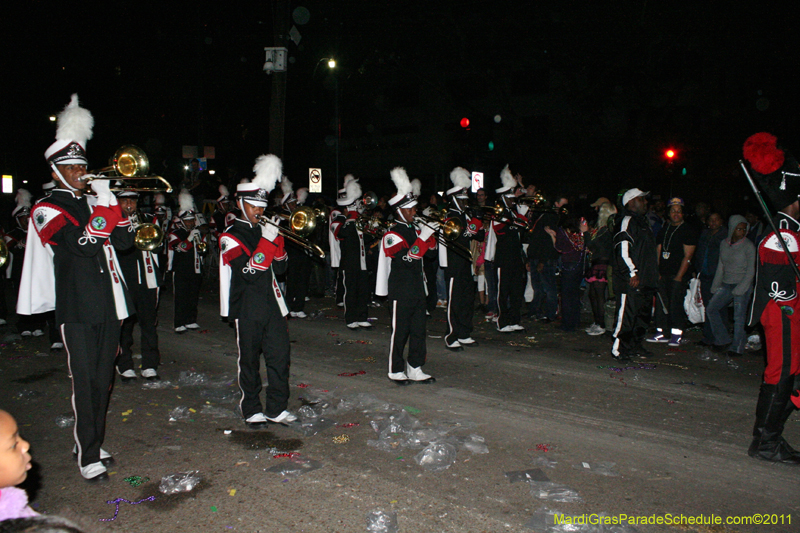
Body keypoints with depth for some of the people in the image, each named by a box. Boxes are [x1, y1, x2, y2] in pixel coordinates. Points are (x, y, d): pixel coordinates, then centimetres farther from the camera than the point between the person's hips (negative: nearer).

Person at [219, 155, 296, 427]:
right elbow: (249, 270, -20)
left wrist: (278, 237, -3)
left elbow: (279, 268, 11)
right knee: (249, 361, 6)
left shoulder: (263, 230, 14)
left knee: (280, 357, 4)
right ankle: (252, 410, 19)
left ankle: (277, 408, 15)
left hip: (272, 305, 6)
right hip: (248, 310, -5)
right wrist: (268, 240, -22)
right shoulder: (230, 237, -6)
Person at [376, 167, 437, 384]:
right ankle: (396, 371, 14)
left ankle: (415, 369, 21)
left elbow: (429, 248, 21)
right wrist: (423, 236, -25)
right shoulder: (392, 234, -13)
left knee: (418, 330, 11)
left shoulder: (415, 229, 12)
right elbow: (408, 257, -25)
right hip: (401, 291, -8)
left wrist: (430, 232, 3)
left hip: (417, 289, 8)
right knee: (400, 332, 2)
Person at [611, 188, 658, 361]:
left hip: (645, 280, 10)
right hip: (630, 281, -10)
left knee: (643, 314, 15)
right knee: (626, 314, -9)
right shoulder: (627, 221, -10)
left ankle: (635, 344, 26)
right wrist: (633, 273, -20)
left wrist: (653, 275, 21)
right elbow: (623, 250, -19)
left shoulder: (642, 222, 21)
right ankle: (619, 349, -3)